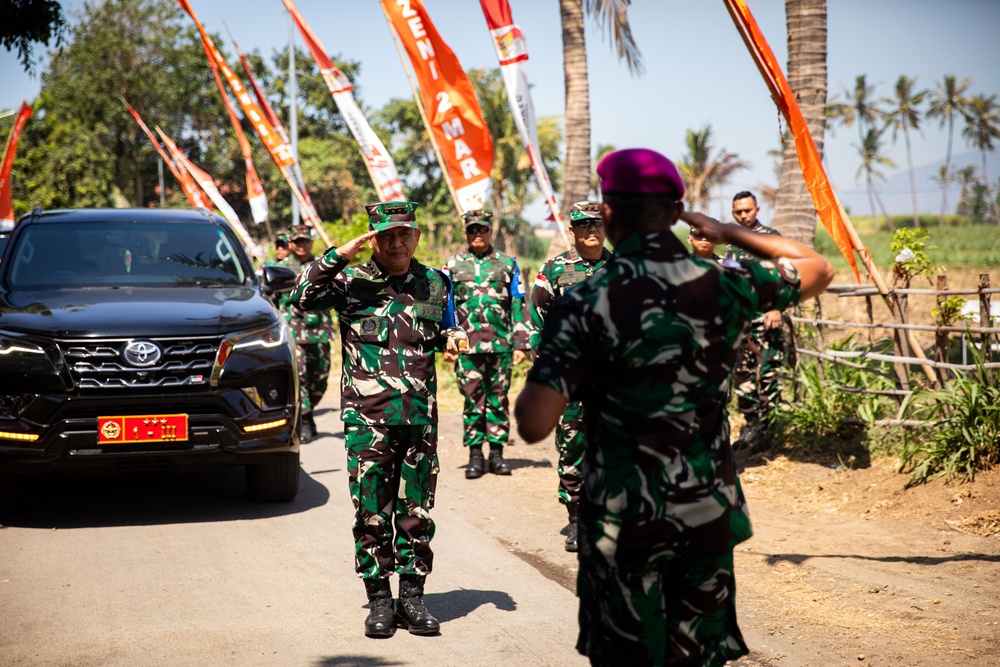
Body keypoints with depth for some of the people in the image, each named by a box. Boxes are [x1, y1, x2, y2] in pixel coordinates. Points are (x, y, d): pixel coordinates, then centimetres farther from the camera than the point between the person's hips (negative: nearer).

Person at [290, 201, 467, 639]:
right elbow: (303, 297, -14)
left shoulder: (434, 284, 11)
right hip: (367, 418, -3)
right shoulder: (351, 282, 1)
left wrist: (452, 336, 3)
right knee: (372, 513, 1)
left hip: (420, 417, 3)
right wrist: (340, 254, -18)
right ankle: (379, 602, 11)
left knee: (416, 512, 6)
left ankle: (412, 598, 16)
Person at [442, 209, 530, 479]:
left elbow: (518, 305, 8)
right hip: (467, 345, 0)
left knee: (498, 398, 4)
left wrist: (520, 343, 2)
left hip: (501, 345, 0)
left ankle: (497, 453, 11)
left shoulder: (507, 263, 8)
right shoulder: (454, 265, 9)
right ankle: (475, 455, 7)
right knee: (472, 399, 1)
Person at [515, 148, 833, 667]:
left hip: (622, 518, -3)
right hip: (708, 512, 3)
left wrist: (539, 373, 4)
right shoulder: (725, 285, -3)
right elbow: (818, 269, 17)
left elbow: (534, 425, -17)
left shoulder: (584, 304, -13)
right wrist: (729, 232, 20)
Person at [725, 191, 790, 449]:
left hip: (766, 316, -6)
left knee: (768, 371, -8)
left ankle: (759, 427, -3)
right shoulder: (731, 242, 16)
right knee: (741, 372, 7)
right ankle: (751, 423, 15)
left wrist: (777, 308, -18)